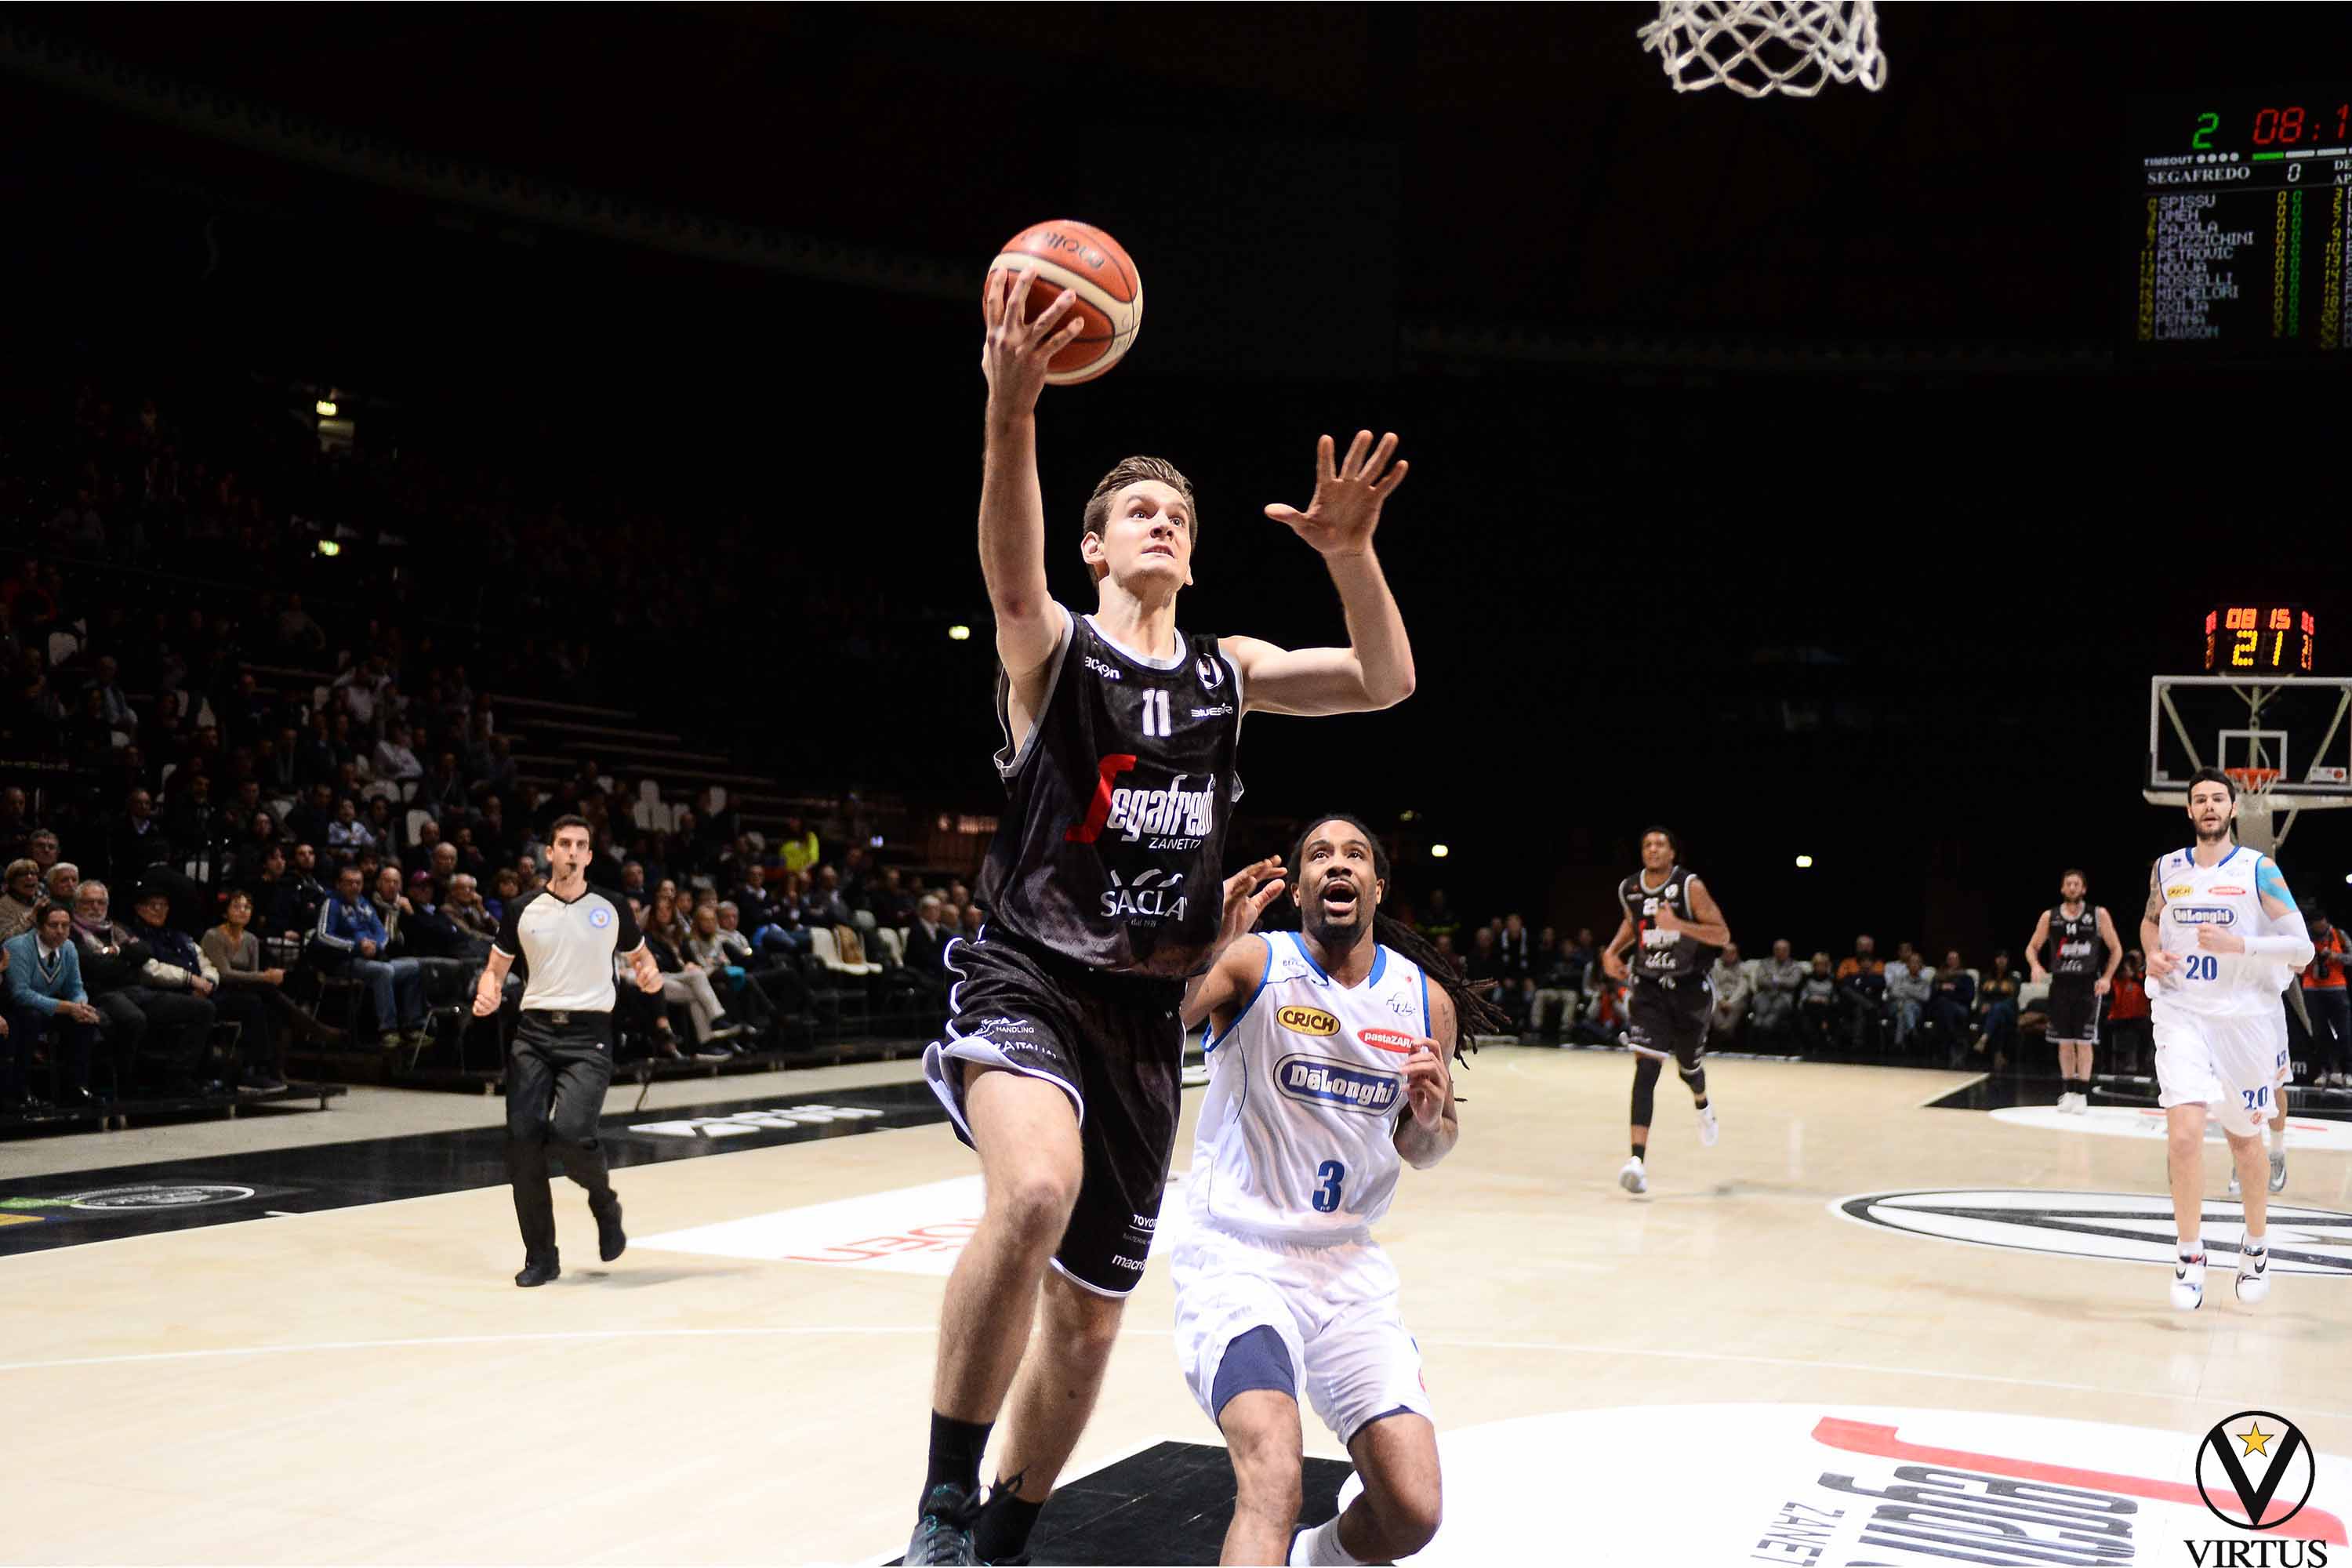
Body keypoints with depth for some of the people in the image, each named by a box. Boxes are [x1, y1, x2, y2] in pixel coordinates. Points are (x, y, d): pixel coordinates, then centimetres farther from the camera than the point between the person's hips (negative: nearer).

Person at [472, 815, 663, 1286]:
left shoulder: (610, 909, 6)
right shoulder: (523, 910, 7)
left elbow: (639, 955, 20)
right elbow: (496, 969, 15)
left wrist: (649, 974, -3)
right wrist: (488, 994, -7)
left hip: (588, 1035, -2)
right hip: (534, 1034, 2)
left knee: (570, 1132, -22)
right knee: (523, 1140, -7)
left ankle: (605, 1203, 12)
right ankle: (541, 1256, 8)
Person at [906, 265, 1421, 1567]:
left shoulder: (1227, 671, 12)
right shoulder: (1053, 649, -3)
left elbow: (1386, 683, 2)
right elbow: (1011, 577, -27)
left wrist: (1349, 552, -17)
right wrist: (1011, 408, -46)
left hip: (1146, 1011, 6)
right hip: (1027, 980, -5)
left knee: (1087, 1321, 10)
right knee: (1040, 1186, -36)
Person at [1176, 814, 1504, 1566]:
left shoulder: (1427, 1001, 4)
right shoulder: (1254, 962, -9)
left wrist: (1431, 1120, -6)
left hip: (1348, 1267, 5)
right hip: (1238, 1258, -5)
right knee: (1273, 1484, -29)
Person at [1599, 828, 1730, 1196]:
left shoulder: (1691, 887, -15)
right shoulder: (1628, 889, -1)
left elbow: (1722, 935, -17)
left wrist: (1678, 925, -31)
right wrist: (1612, 950, 4)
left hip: (1689, 989, -2)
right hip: (1649, 989, 2)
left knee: (1688, 1067, 17)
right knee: (1645, 1068, -15)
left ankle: (1703, 1105, 57)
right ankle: (1638, 1159, -23)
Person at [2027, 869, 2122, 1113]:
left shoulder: (2099, 915, -1)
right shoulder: (2050, 916, 4)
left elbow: (2116, 949, 5)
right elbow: (2032, 948, 10)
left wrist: (2107, 978, -7)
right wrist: (2036, 966, -12)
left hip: (2088, 986, -2)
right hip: (2060, 984, 2)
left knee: (2083, 1042, -4)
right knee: (2064, 1042, 6)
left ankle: (2082, 1094, 2)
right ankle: (2069, 1091, 17)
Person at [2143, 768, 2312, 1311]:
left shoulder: (2259, 870, -5)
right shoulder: (2167, 870, 5)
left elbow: (2301, 947, -9)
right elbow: (2150, 920, 25)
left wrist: (2238, 945, -23)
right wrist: (2152, 955, 4)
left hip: (2246, 1018, -1)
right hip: (2183, 1016, 1)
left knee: (2243, 1138, 14)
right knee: (2184, 1133, -16)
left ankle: (2256, 1244, 38)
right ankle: (2190, 1258, -5)